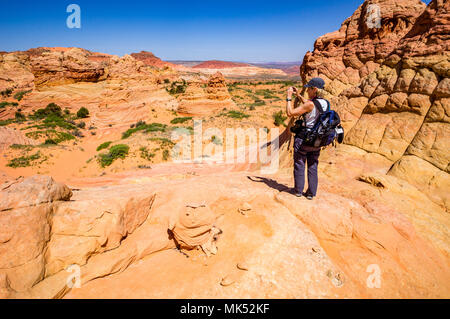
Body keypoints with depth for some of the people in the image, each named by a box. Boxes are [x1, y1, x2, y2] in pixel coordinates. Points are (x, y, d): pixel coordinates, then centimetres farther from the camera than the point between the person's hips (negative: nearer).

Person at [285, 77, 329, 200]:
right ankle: (311, 193, 19)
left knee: (299, 164, 10)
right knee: (313, 166, 14)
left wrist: (289, 97, -10)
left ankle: (298, 190, 20)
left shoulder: (310, 104, -20)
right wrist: (298, 95, 21)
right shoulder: (326, 103, 3)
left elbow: (290, 113, -19)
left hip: (303, 138, -6)